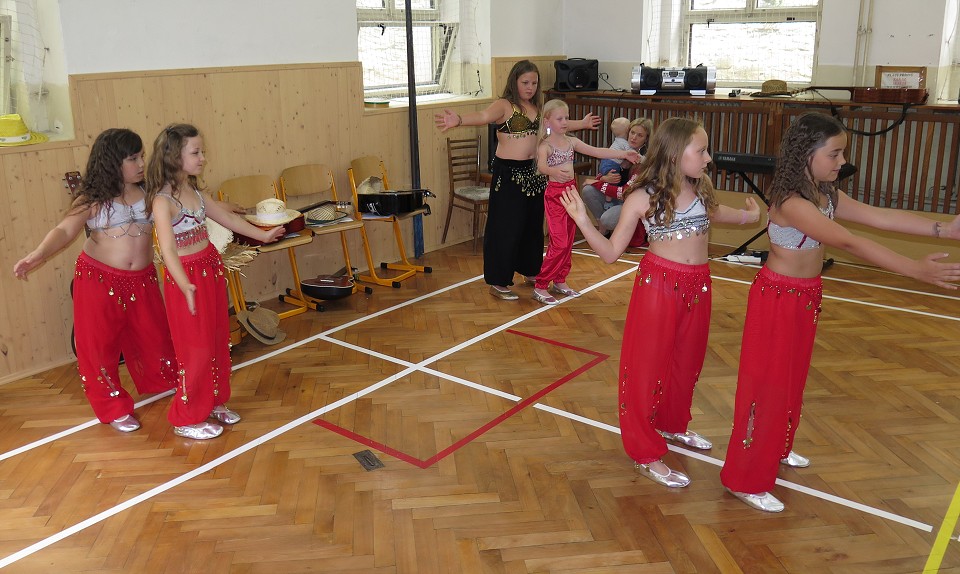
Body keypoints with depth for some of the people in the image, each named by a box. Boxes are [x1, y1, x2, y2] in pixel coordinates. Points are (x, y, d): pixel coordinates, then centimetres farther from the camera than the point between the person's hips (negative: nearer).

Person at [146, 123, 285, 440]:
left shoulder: (196, 193, 6)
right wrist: (185, 285, -42)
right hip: (188, 278, -8)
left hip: (211, 270, 9)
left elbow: (228, 217, 18)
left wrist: (262, 235, 24)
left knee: (219, 340, 17)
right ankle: (186, 418, 16)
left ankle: (214, 402, 34)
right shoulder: (163, 200, -20)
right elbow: (168, 249, -30)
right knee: (197, 349, 0)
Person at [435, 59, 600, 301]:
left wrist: (582, 124, 40)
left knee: (533, 224, 17)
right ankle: (498, 283, 6)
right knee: (506, 227, -4)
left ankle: (530, 271, 35)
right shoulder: (504, 105, -12)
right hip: (509, 173, -8)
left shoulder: (536, 107, 11)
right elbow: (484, 116, -31)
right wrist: (459, 120, -51)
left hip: (533, 172, 8)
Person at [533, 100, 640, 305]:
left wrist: (623, 154, -2)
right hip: (554, 193, -7)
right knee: (559, 244, -11)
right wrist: (554, 171, -53)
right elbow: (541, 165, -31)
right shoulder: (545, 145, -11)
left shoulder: (571, 141, 7)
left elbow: (597, 151, 5)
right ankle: (540, 287, -3)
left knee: (568, 242, 12)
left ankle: (560, 282, 24)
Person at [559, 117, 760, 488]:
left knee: (687, 362, 21)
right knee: (648, 367, 3)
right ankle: (646, 455, 16)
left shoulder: (701, 189, 2)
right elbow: (611, 253, -13)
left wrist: (748, 216, 24)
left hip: (698, 286, 6)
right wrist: (583, 221, -25)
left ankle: (672, 424, 46)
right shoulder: (643, 197, -13)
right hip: (659, 286, -6)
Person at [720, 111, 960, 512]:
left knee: (793, 377, 21)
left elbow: (882, 217, -2)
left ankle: (777, 449, 42)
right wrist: (915, 269, -37)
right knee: (767, 384, -2)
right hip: (778, 298, -9)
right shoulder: (791, 203, -27)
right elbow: (849, 243, -33)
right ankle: (746, 479, 9)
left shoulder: (828, 196, 3)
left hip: (807, 296, 9)